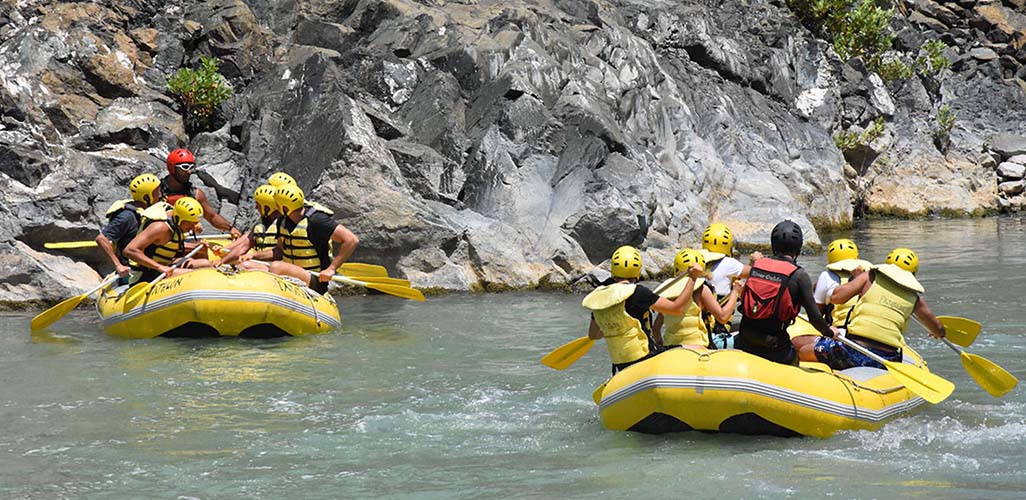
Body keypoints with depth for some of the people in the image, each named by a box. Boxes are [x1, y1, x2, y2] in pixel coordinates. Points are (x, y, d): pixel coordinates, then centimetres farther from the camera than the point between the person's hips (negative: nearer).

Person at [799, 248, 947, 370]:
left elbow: (837, 296, 1)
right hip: (887, 360, 2)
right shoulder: (914, 298, 16)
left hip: (854, 353, -2)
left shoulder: (870, 277, 8)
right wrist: (940, 333, 53)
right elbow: (938, 330, 28)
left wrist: (854, 279, 20)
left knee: (804, 352, 14)